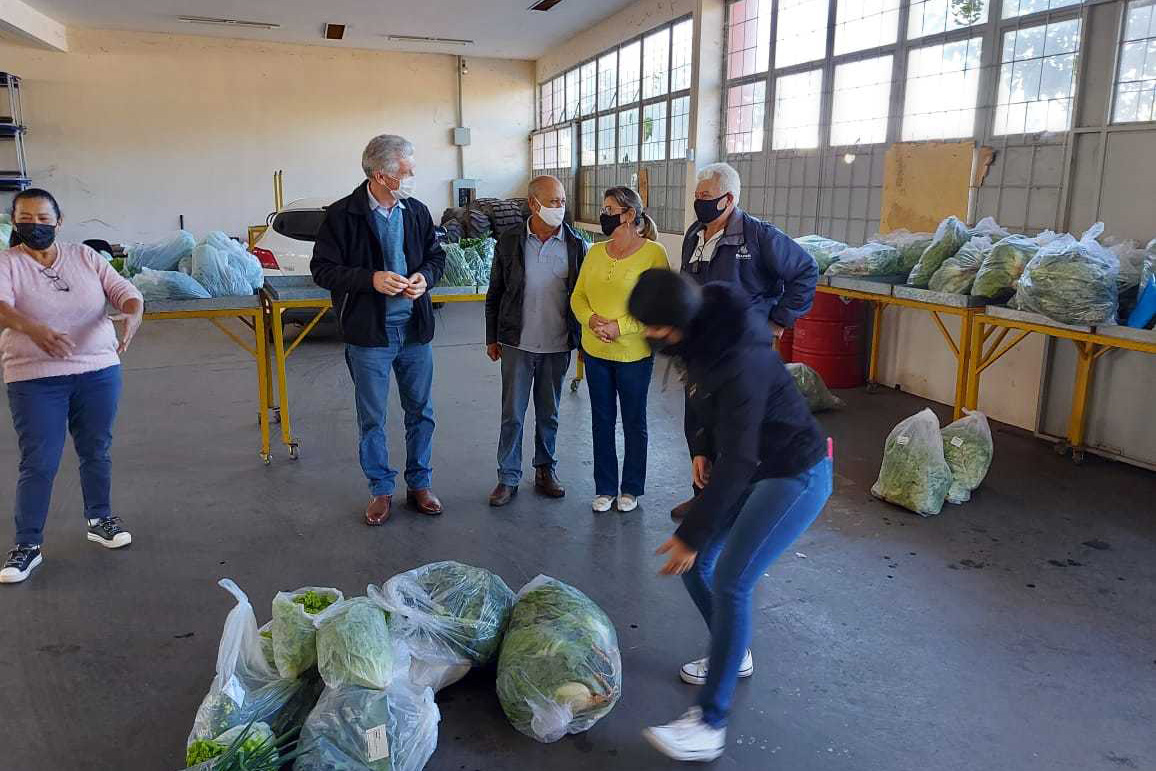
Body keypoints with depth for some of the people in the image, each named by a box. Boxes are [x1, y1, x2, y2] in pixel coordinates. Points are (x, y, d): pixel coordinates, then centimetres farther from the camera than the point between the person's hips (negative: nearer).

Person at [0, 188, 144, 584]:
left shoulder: (85, 256, 5)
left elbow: (125, 291, -1)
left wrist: (132, 318, -25)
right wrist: (33, 328, -44)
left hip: (99, 371, 3)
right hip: (35, 380, -3)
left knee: (97, 452, 14)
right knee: (38, 463, 0)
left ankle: (100, 519, 33)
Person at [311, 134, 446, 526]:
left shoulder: (417, 211, 3)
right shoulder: (342, 215, -10)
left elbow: (437, 255, 14)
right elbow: (322, 269, -9)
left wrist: (425, 276, -8)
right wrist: (370, 279, -22)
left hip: (415, 330, 4)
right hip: (369, 333, -3)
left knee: (421, 412, 13)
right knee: (372, 419, 8)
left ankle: (420, 483, 29)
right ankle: (381, 489, 24)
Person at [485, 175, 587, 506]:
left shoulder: (576, 245, -2)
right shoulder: (509, 242, -2)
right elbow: (494, 294, 4)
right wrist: (492, 338, 5)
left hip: (557, 346, 1)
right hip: (517, 343, -1)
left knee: (549, 414, 14)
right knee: (512, 414, 4)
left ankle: (546, 470, 30)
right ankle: (508, 477, 16)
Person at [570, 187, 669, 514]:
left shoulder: (653, 253, -11)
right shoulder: (595, 251, 5)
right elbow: (578, 296, 6)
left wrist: (620, 326, -21)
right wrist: (591, 319, -14)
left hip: (634, 354, -4)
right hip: (595, 352, 5)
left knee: (634, 423, 12)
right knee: (602, 422, 14)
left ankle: (631, 489, 28)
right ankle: (605, 488, 29)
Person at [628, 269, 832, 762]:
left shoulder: (741, 362, -33)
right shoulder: (703, 339, -6)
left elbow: (736, 460, -32)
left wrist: (692, 533, -27)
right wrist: (704, 448, 0)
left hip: (796, 476, -9)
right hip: (753, 467, 9)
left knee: (730, 581, -17)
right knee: (695, 563, 9)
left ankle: (710, 725, -6)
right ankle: (735, 655, 34)